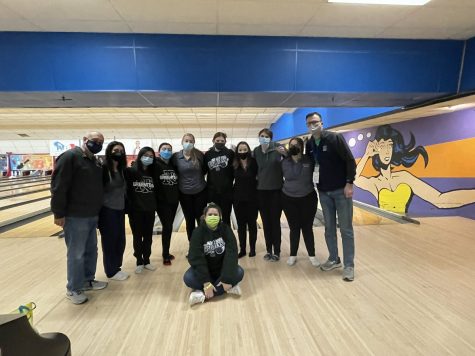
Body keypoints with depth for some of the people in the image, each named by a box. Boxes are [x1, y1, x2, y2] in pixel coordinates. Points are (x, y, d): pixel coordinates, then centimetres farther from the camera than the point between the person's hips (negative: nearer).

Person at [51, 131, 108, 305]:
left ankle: (88, 280, 33)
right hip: (75, 216, -8)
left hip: (92, 215, 8)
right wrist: (59, 213, -19)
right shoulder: (70, 157, -14)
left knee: (91, 250, 17)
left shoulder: (95, 161, 12)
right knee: (76, 254, 3)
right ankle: (73, 289, 18)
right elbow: (58, 187, -19)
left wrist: (97, 210, 19)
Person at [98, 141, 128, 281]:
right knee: (110, 241, 5)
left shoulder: (122, 170, 7)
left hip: (120, 209, 7)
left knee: (120, 240, 13)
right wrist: (98, 210, -12)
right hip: (107, 210, -6)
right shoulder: (103, 168, -13)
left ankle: (116, 267, 29)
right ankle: (111, 271, 20)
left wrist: (126, 206, 15)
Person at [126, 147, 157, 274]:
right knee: (137, 237, 8)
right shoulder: (131, 171, -6)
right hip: (135, 210, -2)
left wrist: (155, 205, 5)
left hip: (150, 210, 3)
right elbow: (126, 189, -5)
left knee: (148, 236, 11)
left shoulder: (153, 173, 3)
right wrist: (128, 205, -9)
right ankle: (139, 262, 23)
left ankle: (146, 261, 26)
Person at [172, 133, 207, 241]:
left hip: (200, 192, 0)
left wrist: (198, 178, 1)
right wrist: (181, 180, 0)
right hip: (184, 193, 1)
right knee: (189, 221, 11)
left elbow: (205, 170, 6)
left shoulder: (199, 155, -7)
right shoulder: (176, 156, -6)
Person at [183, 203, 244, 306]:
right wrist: (206, 283, -31)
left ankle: (203, 295, -27)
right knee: (188, 278, -27)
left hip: (222, 268, 1)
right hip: (204, 269, -1)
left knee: (239, 272, -25)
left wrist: (227, 279, -28)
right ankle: (227, 288, -22)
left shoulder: (226, 229, -12)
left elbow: (232, 253, -19)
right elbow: (196, 257, -22)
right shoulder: (198, 232, -15)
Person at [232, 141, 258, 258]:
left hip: (252, 198, -1)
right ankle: (242, 249, 22)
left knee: (252, 224, 9)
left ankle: (252, 248, 24)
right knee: (241, 225, 10)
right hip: (238, 198, 2)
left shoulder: (253, 163, -9)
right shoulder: (234, 164, -3)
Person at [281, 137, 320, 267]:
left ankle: (312, 255, 24)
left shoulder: (309, 161, -8)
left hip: (308, 199, -1)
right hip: (289, 200, 1)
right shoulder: (285, 163, -3)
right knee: (294, 228, 8)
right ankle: (293, 255, 24)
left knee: (307, 228, 8)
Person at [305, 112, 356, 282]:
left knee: (346, 229, 1)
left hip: (341, 190, -5)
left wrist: (349, 183, -16)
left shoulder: (335, 138, -12)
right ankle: (334, 259, 27)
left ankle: (349, 265, 10)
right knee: (329, 228, 12)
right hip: (323, 192, 5)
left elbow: (350, 161, -12)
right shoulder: (309, 144, 4)